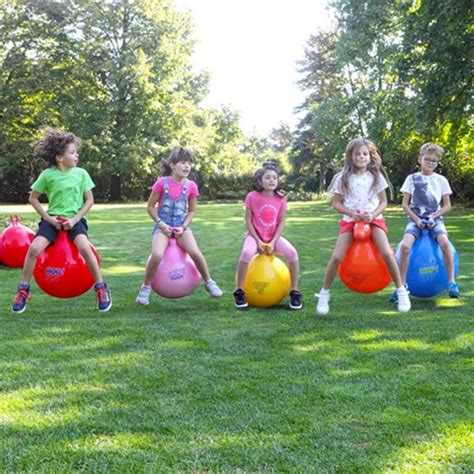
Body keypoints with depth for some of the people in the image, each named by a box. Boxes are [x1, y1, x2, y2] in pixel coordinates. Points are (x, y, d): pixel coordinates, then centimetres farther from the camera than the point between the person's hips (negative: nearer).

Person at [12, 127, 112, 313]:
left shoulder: (81, 173, -1)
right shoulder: (47, 174, -3)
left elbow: (89, 200, 2)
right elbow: (33, 198, 5)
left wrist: (75, 219, -10)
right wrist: (48, 218, -6)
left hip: (75, 219, -1)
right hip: (53, 219, 1)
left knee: (84, 247, -30)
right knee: (34, 248, -22)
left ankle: (101, 288, -14)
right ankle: (23, 290, -3)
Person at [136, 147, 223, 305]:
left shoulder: (191, 186, -2)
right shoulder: (162, 183, -9)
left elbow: (192, 210, 8)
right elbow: (150, 207, -1)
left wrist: (184, 226, -8)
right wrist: (160, 223, -12)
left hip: (181, 226, 2)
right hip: (163, 226, -2)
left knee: (196, 253, -23)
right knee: (156, 255, -28)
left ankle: (209, 282, 1)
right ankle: (146, 287, -4)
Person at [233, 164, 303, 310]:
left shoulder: (281, 198, -5)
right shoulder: (252, 197, -11)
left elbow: (281, 222, -2)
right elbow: (248, 220, -7)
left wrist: (273, 242, -13)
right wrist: (258, 241, -14)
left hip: (274, 236, 2)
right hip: (255, 235, -2)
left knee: (292, 252, -25)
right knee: (246, 253, -35)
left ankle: (295, 292, -11)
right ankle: (239, 291, -18)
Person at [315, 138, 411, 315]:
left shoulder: (376, 176, 2)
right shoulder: (343, 178, -1)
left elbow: (383, 202, 5)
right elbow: (336, 203, 2)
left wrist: (373, 214, -13)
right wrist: (352, 213, -14)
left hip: (373, 219, 0)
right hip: (350, 220, 0)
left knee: (387, 253, -21)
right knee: (336, 257, -16)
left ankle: (401, 291, -4)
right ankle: (324, 294, 3)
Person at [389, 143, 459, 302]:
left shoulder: (441, 180, 7)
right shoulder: (412, 178, 4)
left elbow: (447, 205, 7)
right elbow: (405, 203, 4)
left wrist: (434, 217, -8)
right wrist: (416, 219, -8)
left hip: (435, 219, 0)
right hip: (415, 218, 0)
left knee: (444, 243, -31)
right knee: (405, 245, -28)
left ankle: (452, 283, -21)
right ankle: (402, 285, -17)